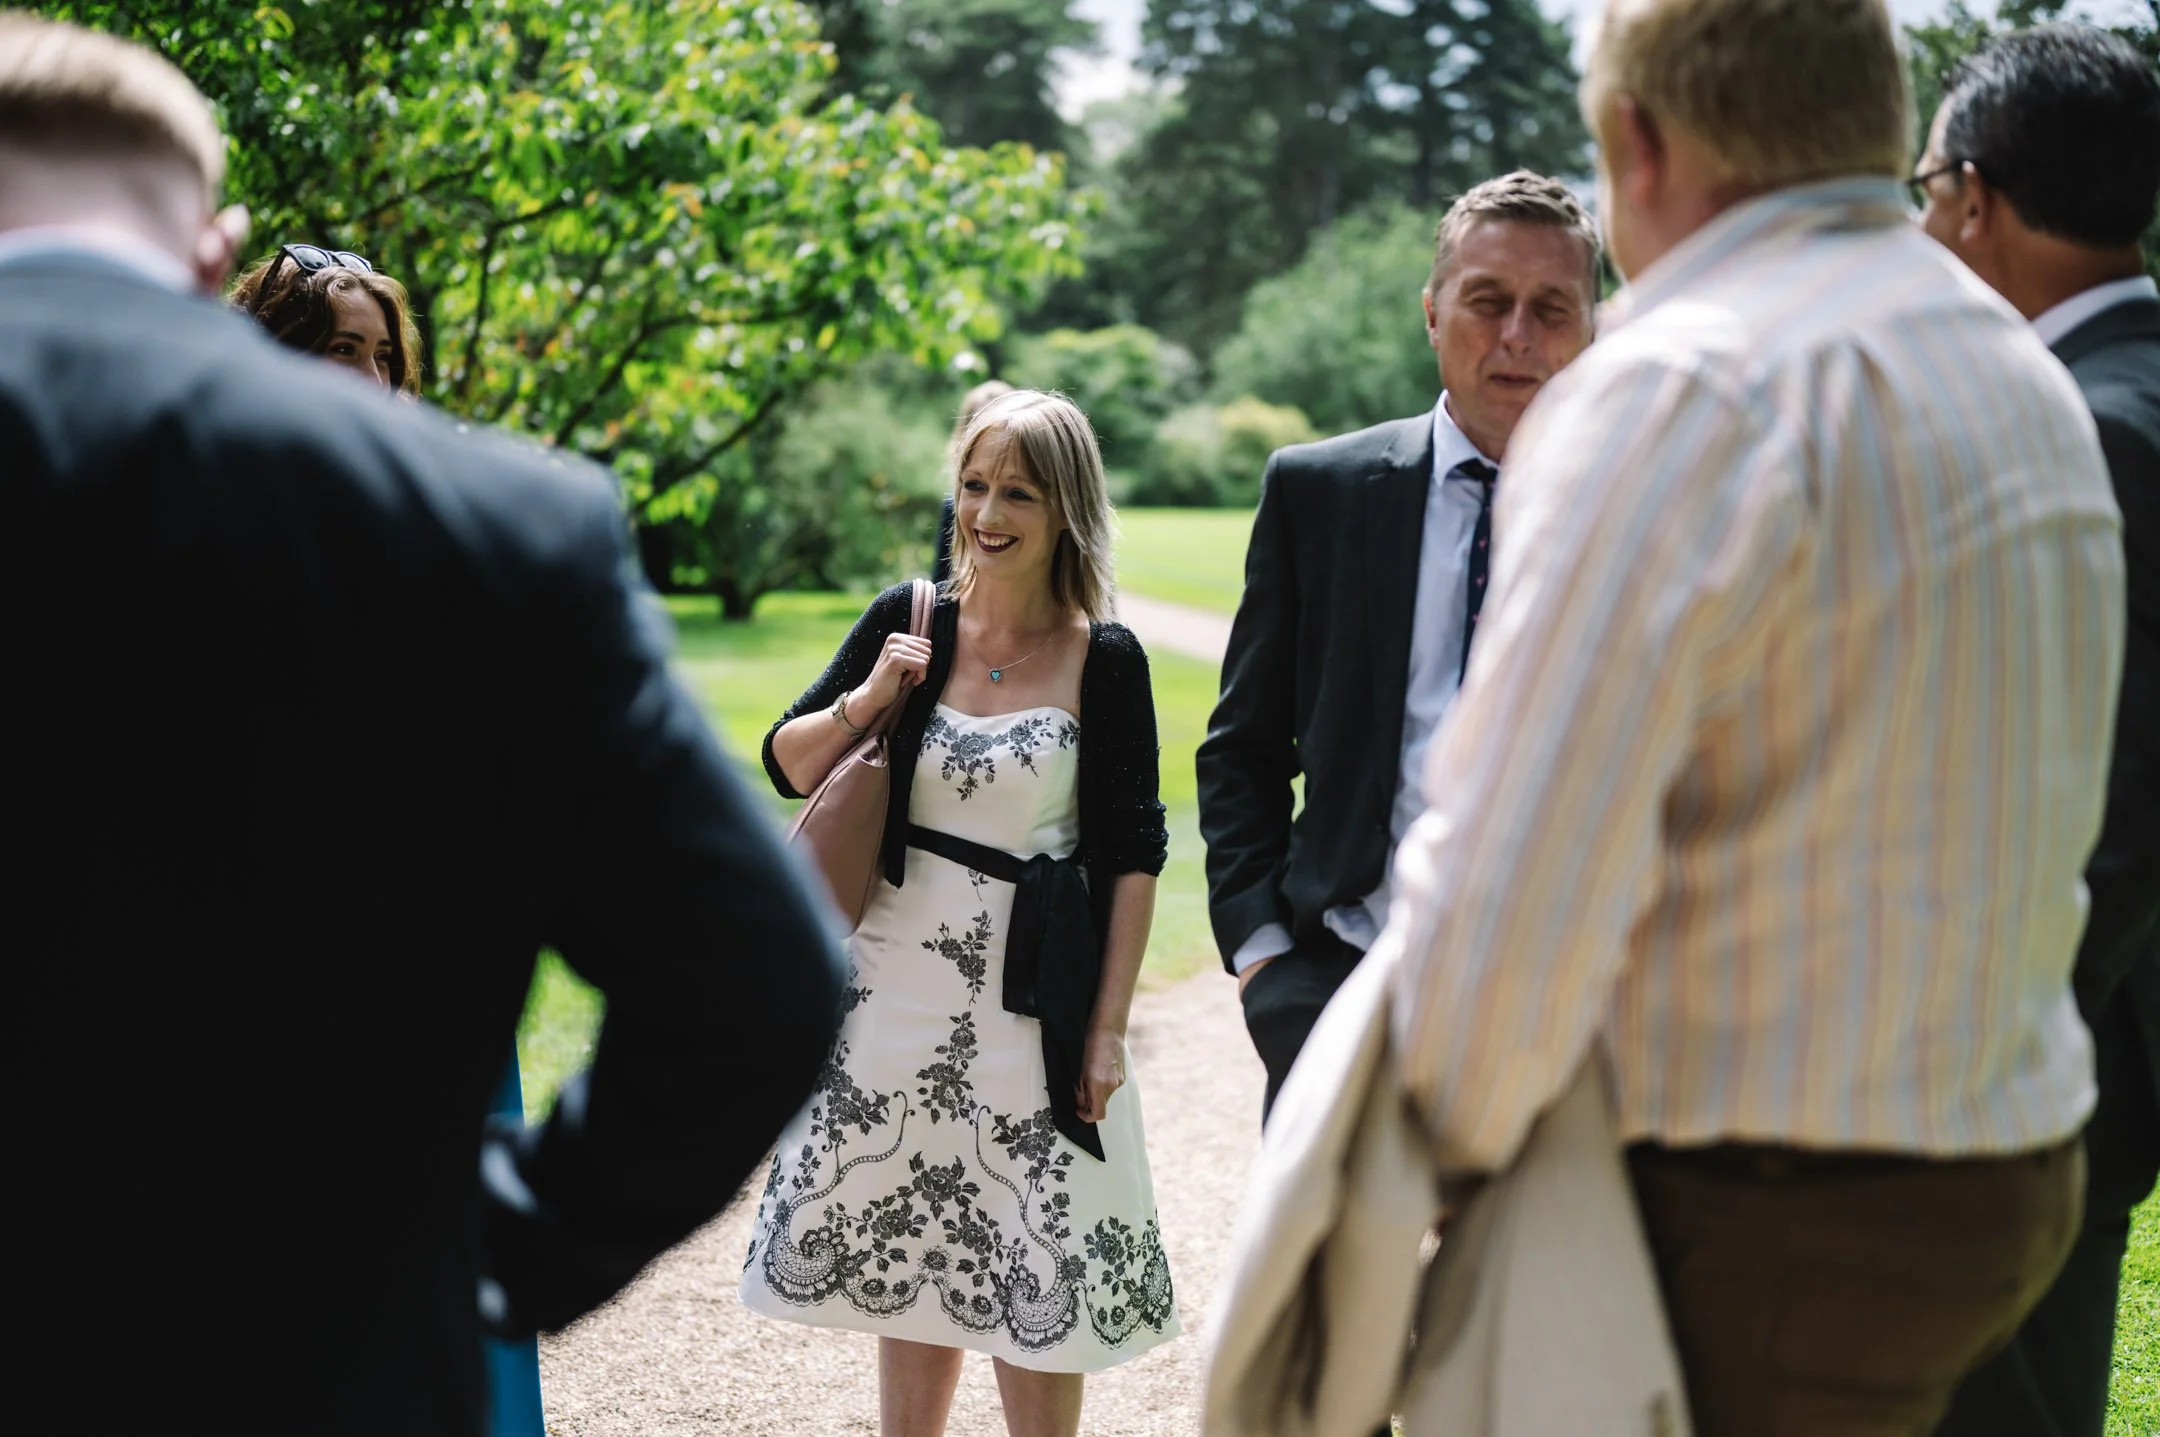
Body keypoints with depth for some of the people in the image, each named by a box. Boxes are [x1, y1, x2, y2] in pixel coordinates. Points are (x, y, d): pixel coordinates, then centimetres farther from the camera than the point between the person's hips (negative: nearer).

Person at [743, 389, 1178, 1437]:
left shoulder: (1106, 661, -7)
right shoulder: (907, 623, 0)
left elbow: (1133, 853, -4)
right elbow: (786, 765, 7)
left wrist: (1108, 1028, -7)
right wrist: (865, 703, -12)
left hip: (1026, 1002, -3)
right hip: (894, 992, 3)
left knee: (1032, 1270, 3)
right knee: (906, 1262, 13)